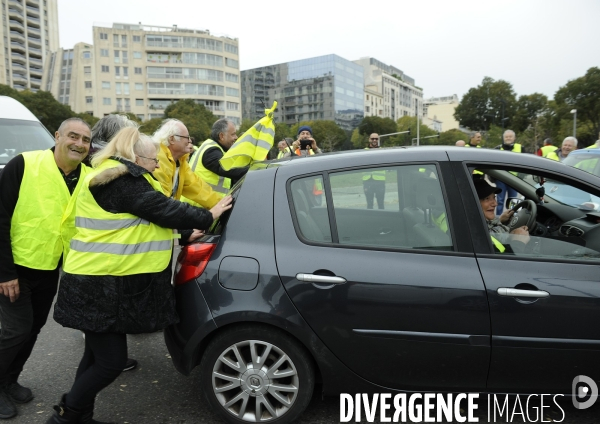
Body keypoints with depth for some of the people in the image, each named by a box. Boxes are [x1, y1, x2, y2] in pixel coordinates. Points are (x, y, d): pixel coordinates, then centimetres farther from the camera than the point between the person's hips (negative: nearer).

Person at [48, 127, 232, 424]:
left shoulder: (112, 178, 16)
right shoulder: (122, 182, -18)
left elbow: (155, 214, 18)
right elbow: (164, 210, -17)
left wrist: (186, 232, 14)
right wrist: (208, 216, -4)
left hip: (105, 282, 11)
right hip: (100, 285, -11)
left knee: (98, 356, 17)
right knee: (111, 362, -2)